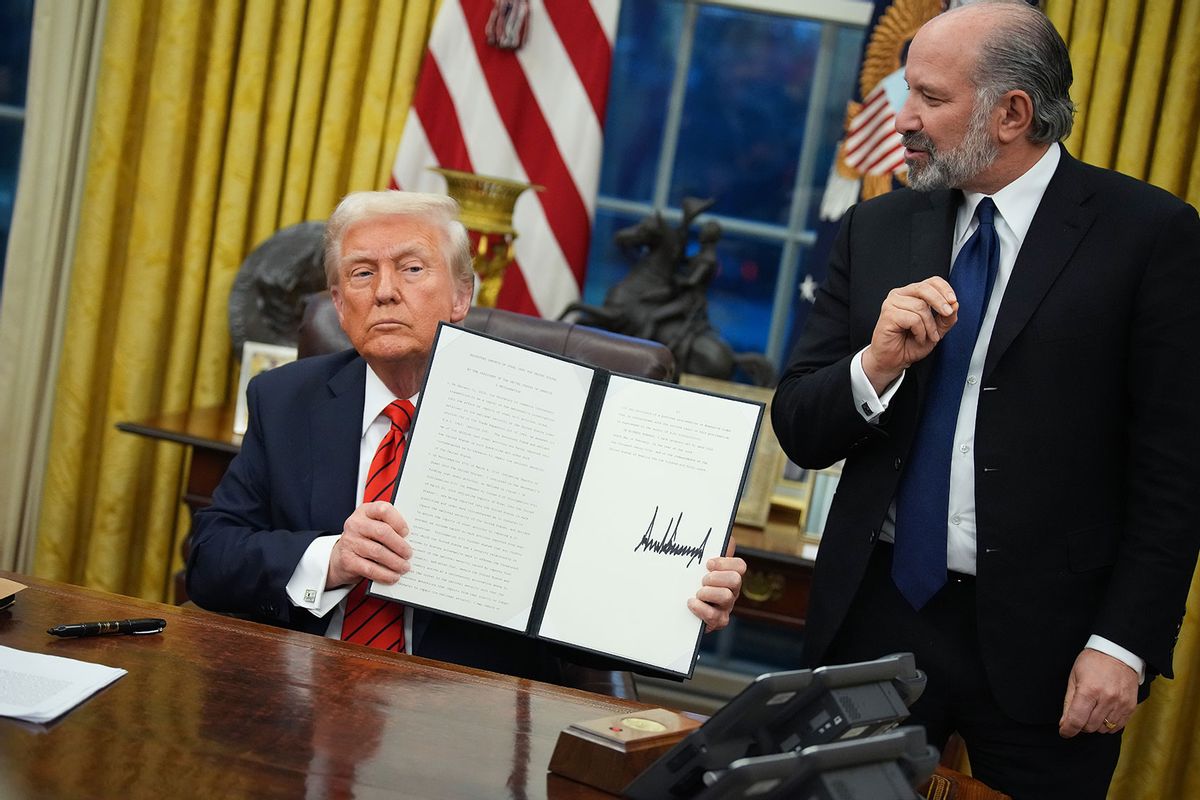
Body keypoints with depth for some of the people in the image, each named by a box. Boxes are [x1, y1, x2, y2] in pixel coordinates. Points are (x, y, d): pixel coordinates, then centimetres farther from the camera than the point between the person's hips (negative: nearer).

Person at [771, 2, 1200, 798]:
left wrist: (1124, 645, -12)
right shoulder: (876, 231, 7)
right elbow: (798, 430, 7)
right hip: (878, 614, 4)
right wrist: (875, 366, -13)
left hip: (1042, 640, -3)